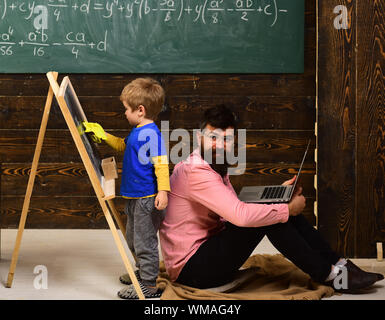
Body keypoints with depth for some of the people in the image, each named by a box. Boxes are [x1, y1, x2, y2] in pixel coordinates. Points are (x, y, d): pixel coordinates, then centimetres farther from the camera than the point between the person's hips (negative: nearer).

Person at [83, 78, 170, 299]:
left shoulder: (151, 133, -19)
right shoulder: (137, 132, 11)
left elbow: (161, 164, -26)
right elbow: (123, 146, 32)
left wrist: (163, 191, -33)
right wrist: (104, 136, 29)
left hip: (148, 199, -11)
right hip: (134, 197, 11)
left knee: (144, 242, -3)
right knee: (133, 239, 23)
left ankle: (149, 285, 5)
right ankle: (143, 272, 40)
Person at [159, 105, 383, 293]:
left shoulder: (218, 169, 13)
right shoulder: (195, 172, -22)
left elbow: (236, 210, 12)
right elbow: (241, 215, -31)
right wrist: (288, 209, -20)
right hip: (191, 270, -10)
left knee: (272, 210, -1)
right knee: (267, 216, -22)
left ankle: (338, 263, -1)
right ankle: (329, 275, -11)